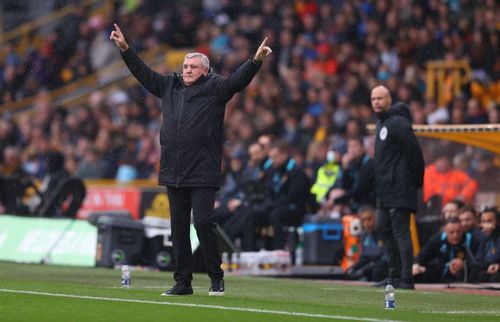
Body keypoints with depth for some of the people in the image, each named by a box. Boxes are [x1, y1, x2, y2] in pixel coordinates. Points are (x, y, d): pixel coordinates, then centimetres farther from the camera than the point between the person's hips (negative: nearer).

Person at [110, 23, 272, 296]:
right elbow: (144, 73, 22)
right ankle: (183, 281, 14)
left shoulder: (214, 88, 0)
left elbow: (238, 80, -14)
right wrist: (125, 49, 21)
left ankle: (216, 278, 2)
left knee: (203, 222, -11)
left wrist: (256, 61, -29)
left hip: (202, 174, -5)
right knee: (179, 229, 8)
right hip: (173, 172, 5)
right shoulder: (169, 86, 14)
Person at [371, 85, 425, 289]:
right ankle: (395, 275, 19)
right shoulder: (381, 123, 18)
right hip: (385, 188, 10)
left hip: (399, 187, -10)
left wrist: (416, 181, -12)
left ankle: (406, 279, -13)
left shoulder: (398, 123, -14)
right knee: (384, 229, 13)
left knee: (400, 230, -11)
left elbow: (414, 152, -17)